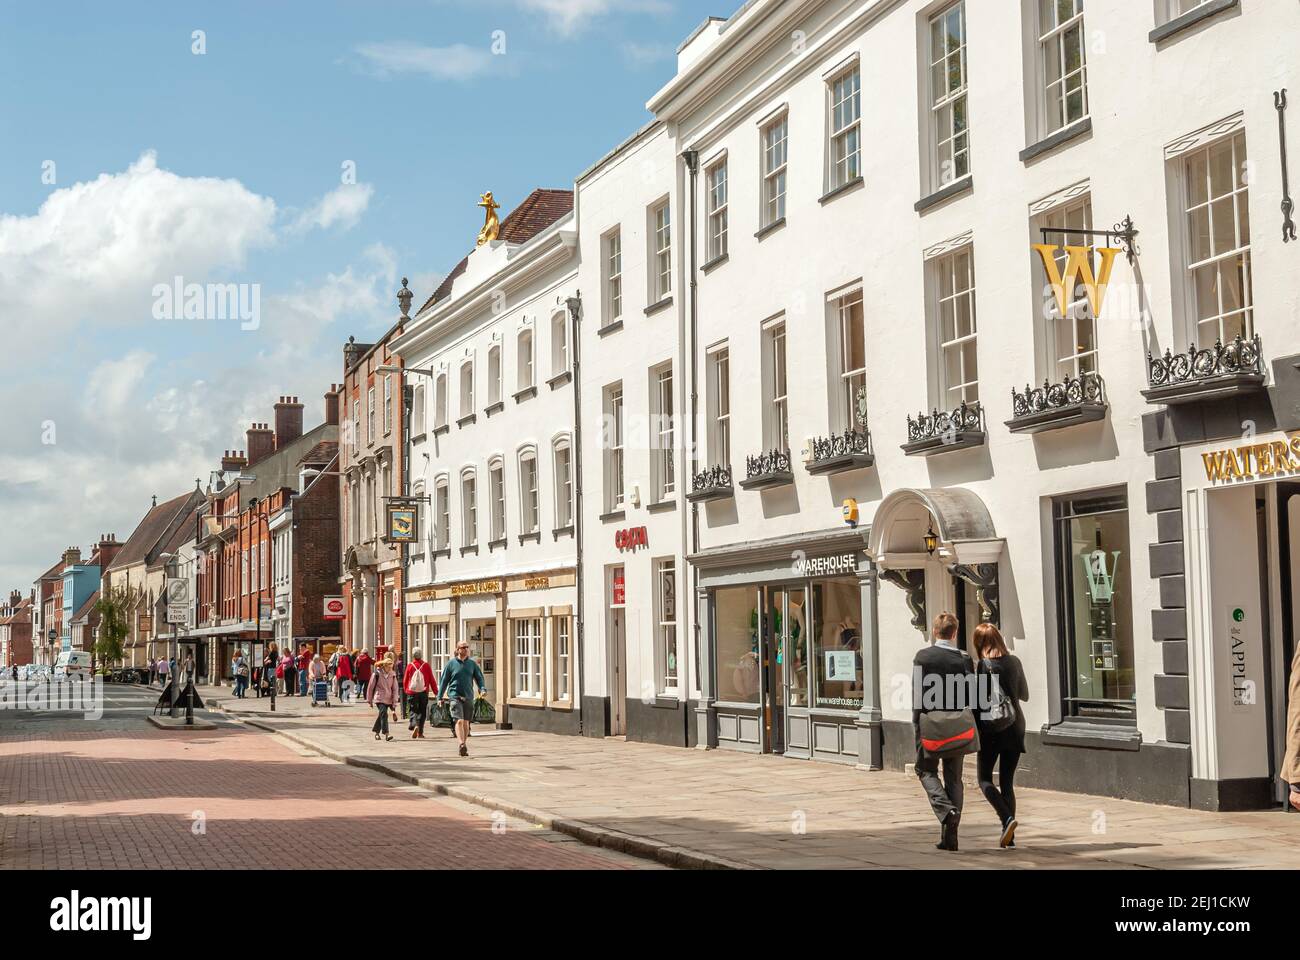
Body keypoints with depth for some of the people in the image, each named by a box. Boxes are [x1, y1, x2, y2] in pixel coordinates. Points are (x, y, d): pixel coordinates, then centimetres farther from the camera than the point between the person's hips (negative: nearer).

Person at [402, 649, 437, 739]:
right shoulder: (426, 666, -2)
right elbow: (432, 680, 1)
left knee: (413, 711, 5)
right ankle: (420, 733, 10)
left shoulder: (409, 666, -4)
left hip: (411, 692, -1)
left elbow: (405, 680, 3)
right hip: (423, 692, 1)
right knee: (422, 712, 11)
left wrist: (406, 690, 21)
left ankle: (415, 726, -22)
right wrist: (436, 692, 9)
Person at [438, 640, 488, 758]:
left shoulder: (472, 664, 9)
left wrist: (483, 689, -11)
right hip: (455, 696, -3)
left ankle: (464, 746, 19)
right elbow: (444, 681, 5)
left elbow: (479, 677, 9)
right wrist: (441, 697, 4)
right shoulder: (451, 663, 2)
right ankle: (462, 744, -28)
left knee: (466, 722, 8)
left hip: (468, 697, 3)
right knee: (459, 721, -17)